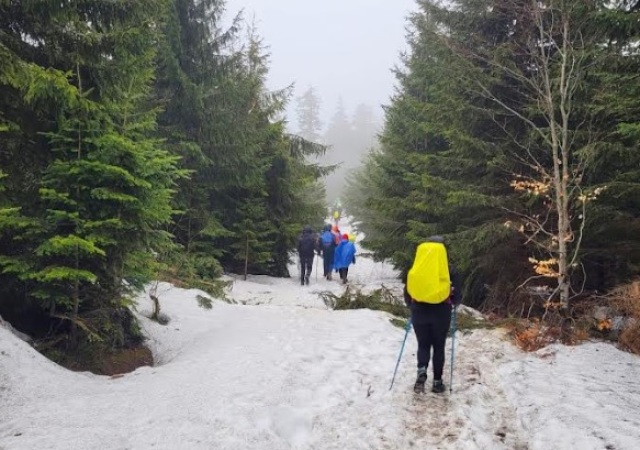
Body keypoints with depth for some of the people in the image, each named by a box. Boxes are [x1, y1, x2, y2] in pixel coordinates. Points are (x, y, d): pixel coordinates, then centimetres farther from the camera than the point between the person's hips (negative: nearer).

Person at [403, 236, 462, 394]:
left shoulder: (415, 269, -1)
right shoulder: (450, 269, -5)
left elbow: (407, 292, 5)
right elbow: (458, 295, -3)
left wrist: (412, 306, 22)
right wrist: (453, 304, 18)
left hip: (419, 312, 1)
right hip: (441, 313, -1)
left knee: (423, 345, 16)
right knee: (439, 347, 14)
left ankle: (421, 372, -8)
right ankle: (437, 381, 18)